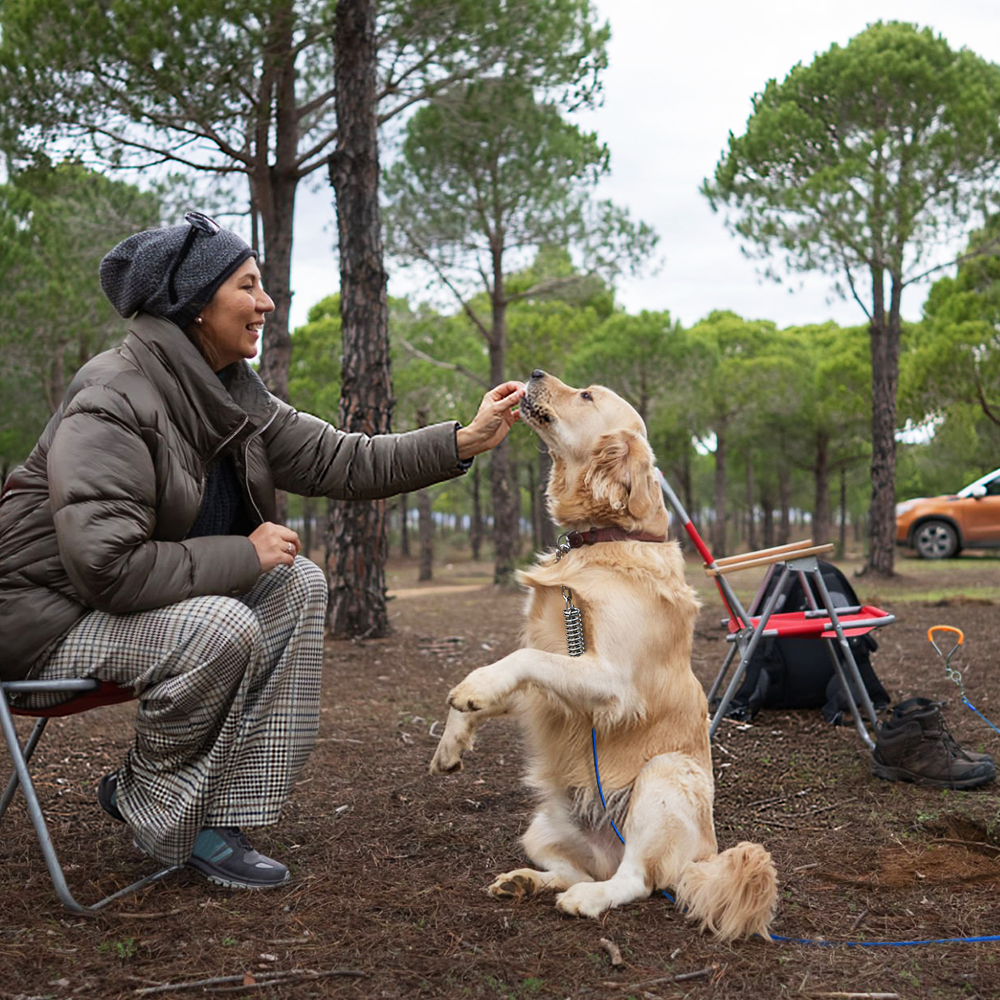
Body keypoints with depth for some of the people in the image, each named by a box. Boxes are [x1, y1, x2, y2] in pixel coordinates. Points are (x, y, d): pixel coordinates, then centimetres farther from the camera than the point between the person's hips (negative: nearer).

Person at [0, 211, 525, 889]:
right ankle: (146, 804, -4)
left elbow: (339, 462, 2)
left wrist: (466, 441, -7)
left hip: (152, 593, 9)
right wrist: (246, 555, -23)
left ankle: (223, 811, -7)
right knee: (220, 626, -31)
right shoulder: (112, 403, -25)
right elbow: (107, 567, -32)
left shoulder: (232, 396, 3)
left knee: (299, 585, -7)